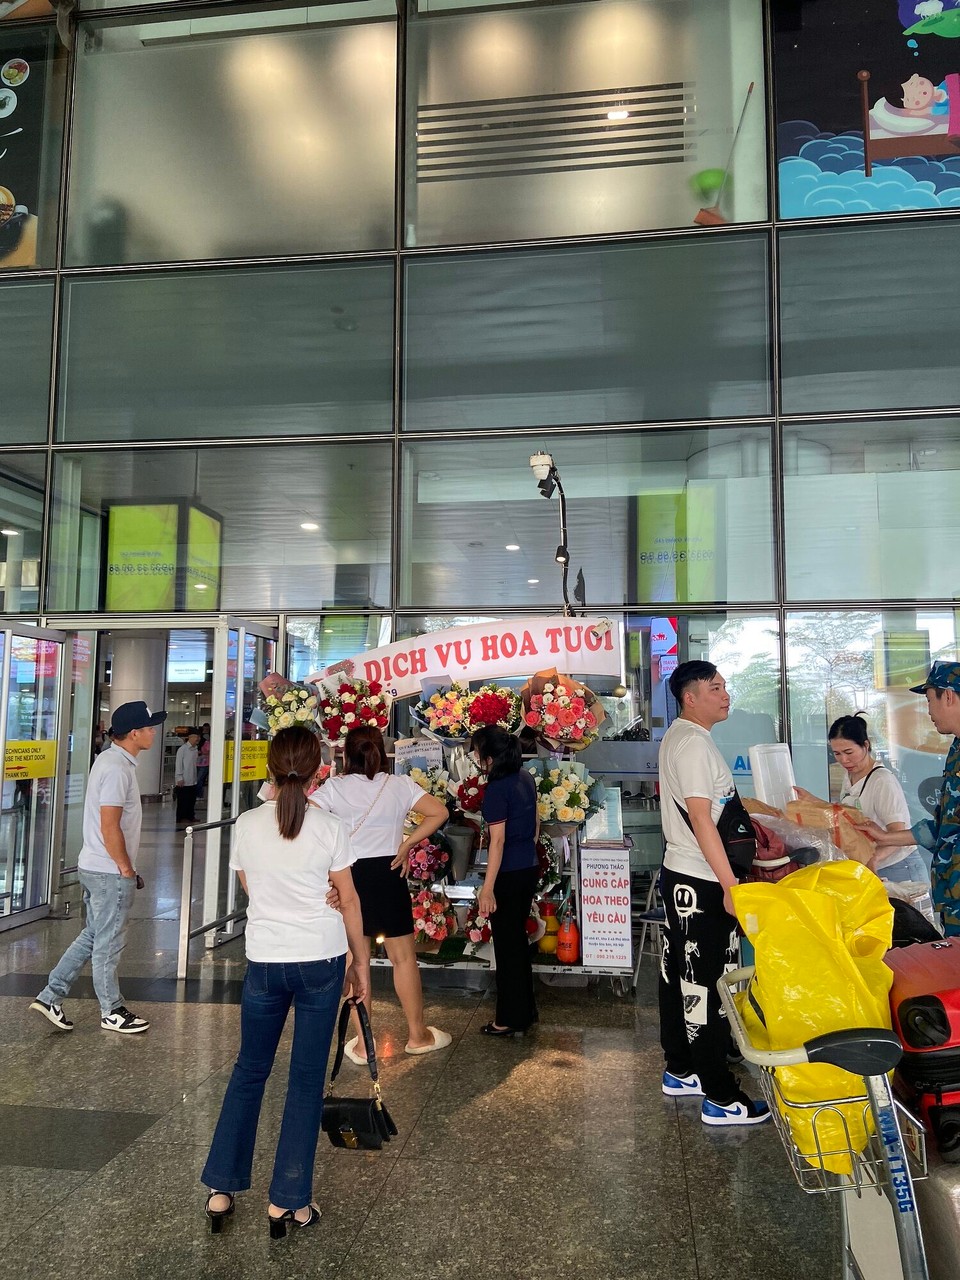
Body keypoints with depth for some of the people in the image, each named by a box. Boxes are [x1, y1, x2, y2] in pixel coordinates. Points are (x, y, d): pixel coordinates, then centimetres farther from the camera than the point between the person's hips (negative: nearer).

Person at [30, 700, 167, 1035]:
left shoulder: (109, 759, 9)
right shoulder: (118, 768, -22)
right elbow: (110, 827, -24)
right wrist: (126, 869, -14)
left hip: (94, 866, 9)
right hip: (110, 872, -9)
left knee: (93, 936, 20)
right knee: (109, 944, 6)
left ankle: (50, 996, 25)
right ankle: (112, 1012, 20)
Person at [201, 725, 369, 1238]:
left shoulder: (247, 824, -5)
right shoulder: (329, 828, -11)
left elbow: (249, 888, 9)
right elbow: (348, 901, -3)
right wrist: (360, 961, 8)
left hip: (264, 961, 2)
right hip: (321, 962, -2)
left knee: (249, 1070, 19)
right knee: (306, 1079, 10)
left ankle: (220, 1191, 27)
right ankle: (287, 1202, 19)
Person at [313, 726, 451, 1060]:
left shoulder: (335, 786, -4)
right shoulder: (399, 784, -1)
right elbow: (439, 811, -8)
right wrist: (407, 844, -2)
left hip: (349, 874, 0)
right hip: (388, 873, 1)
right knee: (403, 957, 13)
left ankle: (362, 1044, 17)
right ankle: (417, 1034, 23)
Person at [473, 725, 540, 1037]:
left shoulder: (496, 789, -20)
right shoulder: (525, 778, 4)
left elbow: (498, 841, -21)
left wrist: (487, 889, -19)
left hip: (508, 874, -8)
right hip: (529, 868, 8)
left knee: (507, 944, 5)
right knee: (519, 938, 19)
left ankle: (511, 1020, 17)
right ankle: (526, 1011, 31)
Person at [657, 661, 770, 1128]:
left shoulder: (677, 736, 13)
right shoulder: (694, 743, -19)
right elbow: (701, 818, -24)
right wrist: (730, 884, -23)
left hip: (678, 874, 10)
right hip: (701, 884, -10)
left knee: (680, 976, 17)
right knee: (708, 985, -2)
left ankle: (680, 1071, 31)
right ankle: (719, 1098, 7)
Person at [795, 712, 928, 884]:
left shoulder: (883, 781, -19)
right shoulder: (850, 777, 8)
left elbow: (899, 835, -25)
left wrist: (874, 858, -42)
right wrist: (811, 799, 13)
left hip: (899, 870, -7)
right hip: (870, 870, 7)